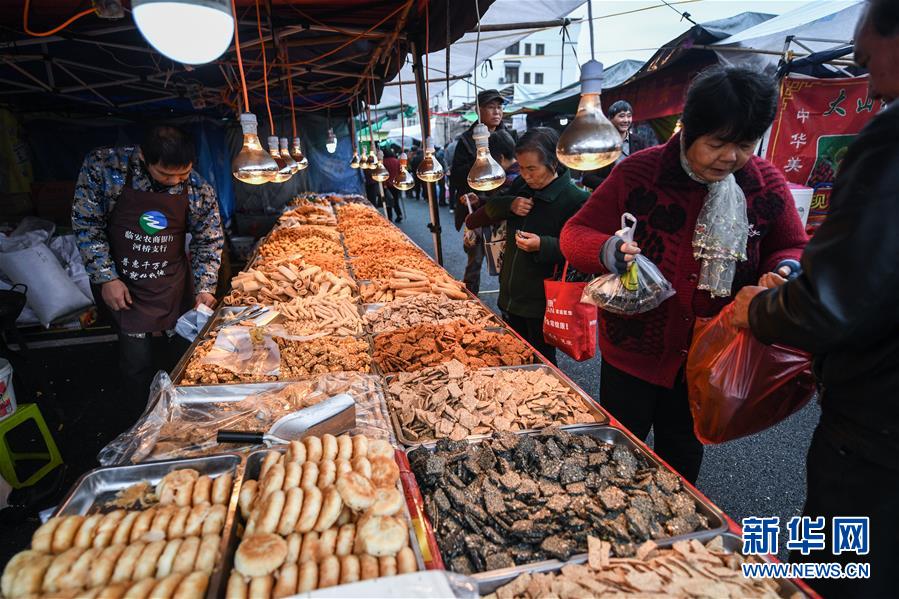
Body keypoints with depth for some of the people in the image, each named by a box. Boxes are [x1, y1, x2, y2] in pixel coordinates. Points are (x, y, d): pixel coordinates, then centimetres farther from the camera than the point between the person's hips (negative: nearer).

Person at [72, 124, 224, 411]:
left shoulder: (199, 191, -12)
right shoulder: (103, 166, -16)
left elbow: (209, 240, -1)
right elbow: (87, 224, -8)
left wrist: (204, 287, -9)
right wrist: (107, 278, -11)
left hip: (175, 285, 2)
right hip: (124, 286, -1)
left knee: (181, 352, 9)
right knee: (137, 359, -2)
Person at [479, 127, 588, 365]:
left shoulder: (575, 199, -19)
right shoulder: (521, 186, 4)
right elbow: (491, 208, 13)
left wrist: (543, 245, -32)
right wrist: (510, 204, -8)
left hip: (542, 302, -7)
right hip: (511, 295, 7)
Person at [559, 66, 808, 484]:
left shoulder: (767, 186, -5)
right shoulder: (637, 173, -15)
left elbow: (794, 247, 8)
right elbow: (575, 234, -12)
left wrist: (786, 269, -17)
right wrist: (607, 251, -35)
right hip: (634, 353, -3)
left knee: (682, 460, 25)